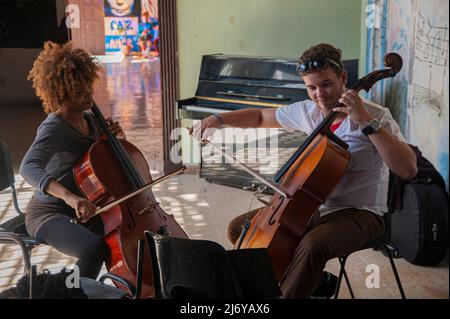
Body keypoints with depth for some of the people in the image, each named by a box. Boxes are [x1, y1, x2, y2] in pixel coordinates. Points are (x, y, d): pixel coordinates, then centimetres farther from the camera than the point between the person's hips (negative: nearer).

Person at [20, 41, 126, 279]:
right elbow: (28, 168, -37)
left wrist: (115, 138, -2)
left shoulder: (89, 119, 5)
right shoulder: (54, 127, -19)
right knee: (95, 249, -33)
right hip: (48, 214, -7)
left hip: (84, 212, 8)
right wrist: (68, 195, -53)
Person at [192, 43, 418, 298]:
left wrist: (367, 122, -31)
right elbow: (261, 117, 17)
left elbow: (409, 170, -28)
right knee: (239, 229, 5)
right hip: (313, 207, 7)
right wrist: (218, 119, 5)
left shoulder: (375, 116, -15)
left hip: (359, 213, -6)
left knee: (313, 245, -38)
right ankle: (313, 280, 12)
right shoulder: (306, 112, 1)